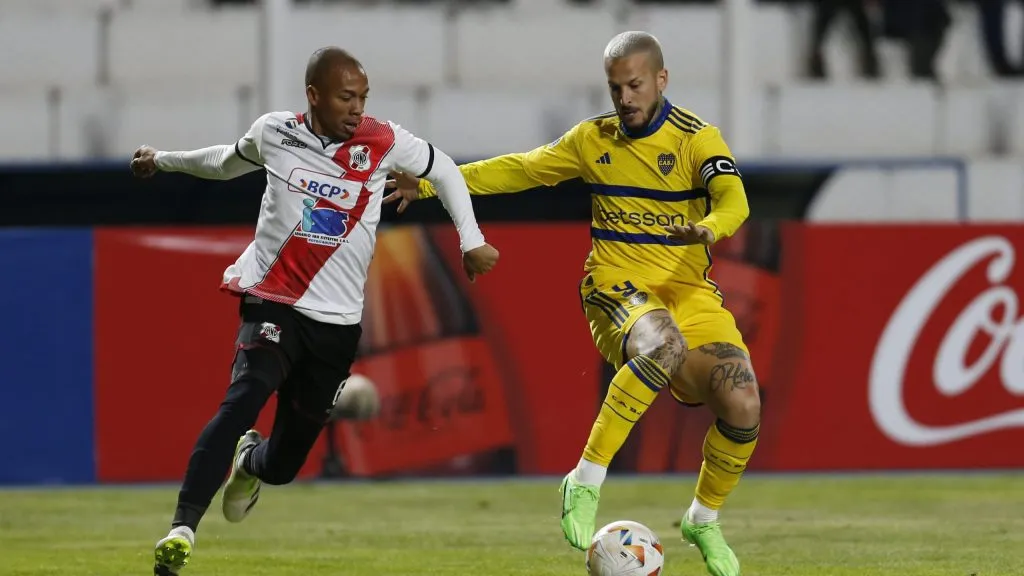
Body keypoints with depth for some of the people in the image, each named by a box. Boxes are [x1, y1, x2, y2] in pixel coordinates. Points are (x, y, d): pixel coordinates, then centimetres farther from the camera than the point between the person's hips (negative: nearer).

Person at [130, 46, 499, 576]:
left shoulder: (383, 144, -3)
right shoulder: (274, 133, -1)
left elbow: (442, 169, 15)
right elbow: (229, 161, 22)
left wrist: (471, 240, 9)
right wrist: (162, 161, 33)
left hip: (336, 319, 2)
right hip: (273, 301, -2)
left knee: (285, 463, 6)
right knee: (244, 398, -30)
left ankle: (251, 461, 46)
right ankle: (182, 529, -34)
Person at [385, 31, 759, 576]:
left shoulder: (696, 138, -3)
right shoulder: (593, 139, 8)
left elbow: (734, 200, -20)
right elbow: (520, 170, 20)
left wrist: (709, 227, -44)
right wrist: (430, 183, 18)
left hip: (690, 291, 1)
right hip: (616, 289, -1)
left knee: (742, 407, -18)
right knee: (664, 345, -38)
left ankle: (704, 521, 11)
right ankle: (586, 482, -34)